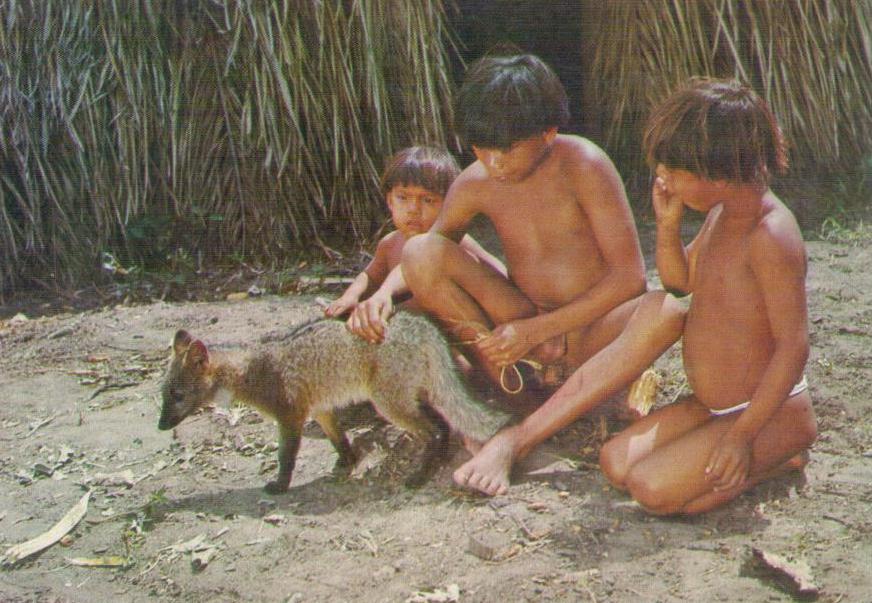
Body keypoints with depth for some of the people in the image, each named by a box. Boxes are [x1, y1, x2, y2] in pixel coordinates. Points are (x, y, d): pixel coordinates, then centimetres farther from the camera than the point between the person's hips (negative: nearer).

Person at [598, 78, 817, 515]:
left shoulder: (769, 236, -25)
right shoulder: (721, 214, 4)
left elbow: (793, 345, -25)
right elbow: (680, 281, 19)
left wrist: (741, 434, -25)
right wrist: (668, 222, 0)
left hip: (771, 412, -9)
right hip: (712, 406, 9)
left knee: (653, 488, -21)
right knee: (615, 462, 1)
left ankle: (779, 456, 1)